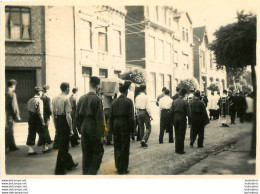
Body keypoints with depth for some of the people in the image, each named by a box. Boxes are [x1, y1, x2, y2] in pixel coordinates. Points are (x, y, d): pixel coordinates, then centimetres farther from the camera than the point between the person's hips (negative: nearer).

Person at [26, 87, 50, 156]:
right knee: (42, 134, 8)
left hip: (31, 119, 6)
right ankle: (44, 148, 21)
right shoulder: (39, 101, -15)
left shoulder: (30, 100, 7)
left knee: (31, 134, 9)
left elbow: (29, 110, 9)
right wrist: (43, 121, -12)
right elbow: (40, 113, -18)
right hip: (37, 120, -6)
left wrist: (31, 115, 15)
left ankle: (30, 150, 10)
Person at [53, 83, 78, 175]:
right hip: (64, 123, -8)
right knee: (63, 146, 2)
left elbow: (53, 113, 11)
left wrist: (56, 126, 19)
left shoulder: (55, 99, 7)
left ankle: (69, 163, 36)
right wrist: (71, 129, -14)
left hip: (58, 122, 8)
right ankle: (59, 169, 10)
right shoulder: (66, 99, -16)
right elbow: (68, 116, -19)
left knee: (64, 144, 20)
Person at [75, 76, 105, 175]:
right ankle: (92, 172, 0)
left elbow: (77, 116, 10)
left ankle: (85, 172, 22)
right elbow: (100, 118, -14)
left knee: (86, 153, 15)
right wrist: (101, 134, -10)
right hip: (94, 129, -6)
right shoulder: (97, 99, -14)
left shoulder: (82, 98, 5)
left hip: (84, 129, 6)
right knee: (98, 152, 6)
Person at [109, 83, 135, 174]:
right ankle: (123, 169, 7)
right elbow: (131, 116, -9)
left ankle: (118, 167, 22)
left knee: (117, 146, 13)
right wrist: (132, 128, -3)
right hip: (125, 125, -4)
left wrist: (111, 127, 12)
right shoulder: (128, 101, -7)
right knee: (124, 147, 3)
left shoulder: (114, 102, 6)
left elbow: (111, 116, 7)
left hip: (116, 124, 4)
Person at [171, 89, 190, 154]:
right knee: (181, 135, 3)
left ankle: (177, 149, 22)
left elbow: (171, 112, 3)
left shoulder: (174, 102, 1)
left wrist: (173, 120, 10)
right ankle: (180, 150, 7)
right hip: (182, 119, -4)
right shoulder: (185, 102, -12)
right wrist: (189, 121, 2)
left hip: (175, 119, 4)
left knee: (177, 135, 15)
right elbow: (188, 112, -10)